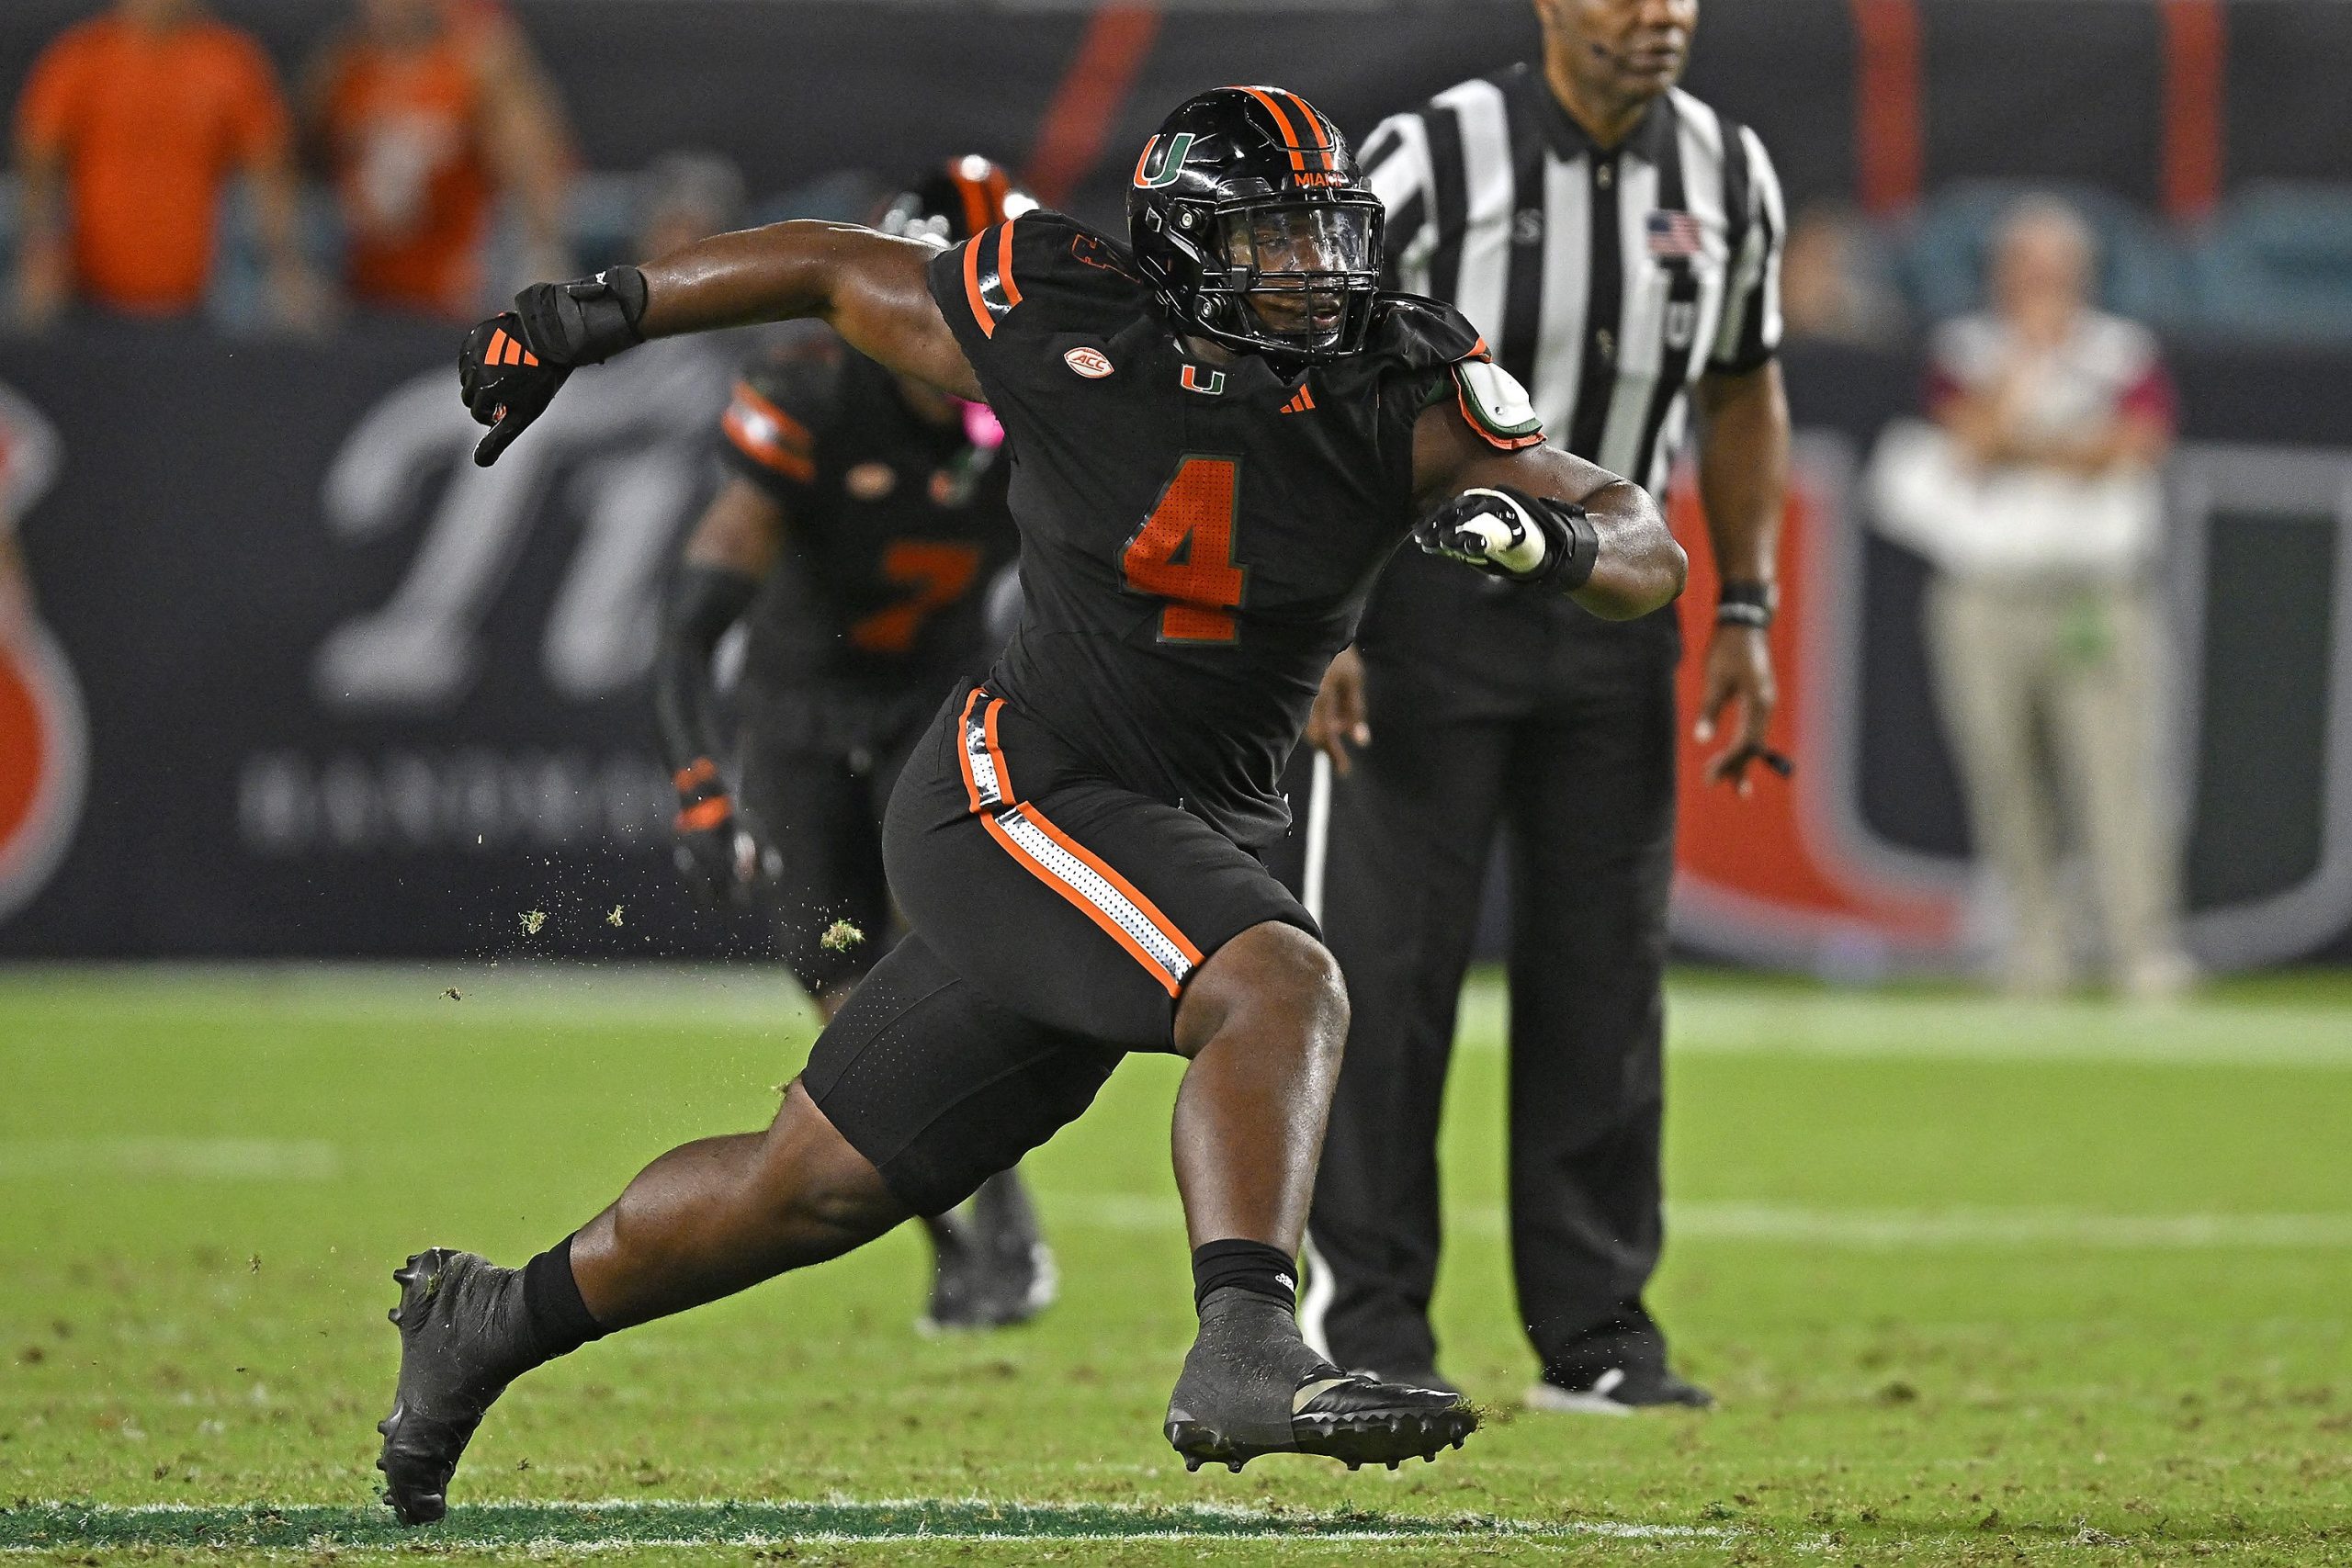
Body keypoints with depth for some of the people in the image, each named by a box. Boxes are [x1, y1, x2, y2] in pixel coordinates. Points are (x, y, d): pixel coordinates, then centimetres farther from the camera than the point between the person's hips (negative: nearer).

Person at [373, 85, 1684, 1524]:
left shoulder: (1406, 394, -6)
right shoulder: (1069, 335, -12)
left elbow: (1649, 556, -8)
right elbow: (835, 269, 5)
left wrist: (1550, 536, -30)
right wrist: (590, 319, 9)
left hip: (1190, 837, 5)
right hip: (1020, 796, -5)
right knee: (1283, 987, -30)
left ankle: (494, 1319, 32)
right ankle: (1244, 1352, -38)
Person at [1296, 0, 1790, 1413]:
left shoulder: (1728, 175, 0)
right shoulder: (1432, 164, -15)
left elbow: (1743, 396, 13)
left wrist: (1746, 614, 7)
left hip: (1613, 601, 4)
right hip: (1428, 595, -4)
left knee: (1606, 965, 5)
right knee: (1389, 962, -4)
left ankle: (1595, 1330, 12)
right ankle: (1366, 1322, 3)